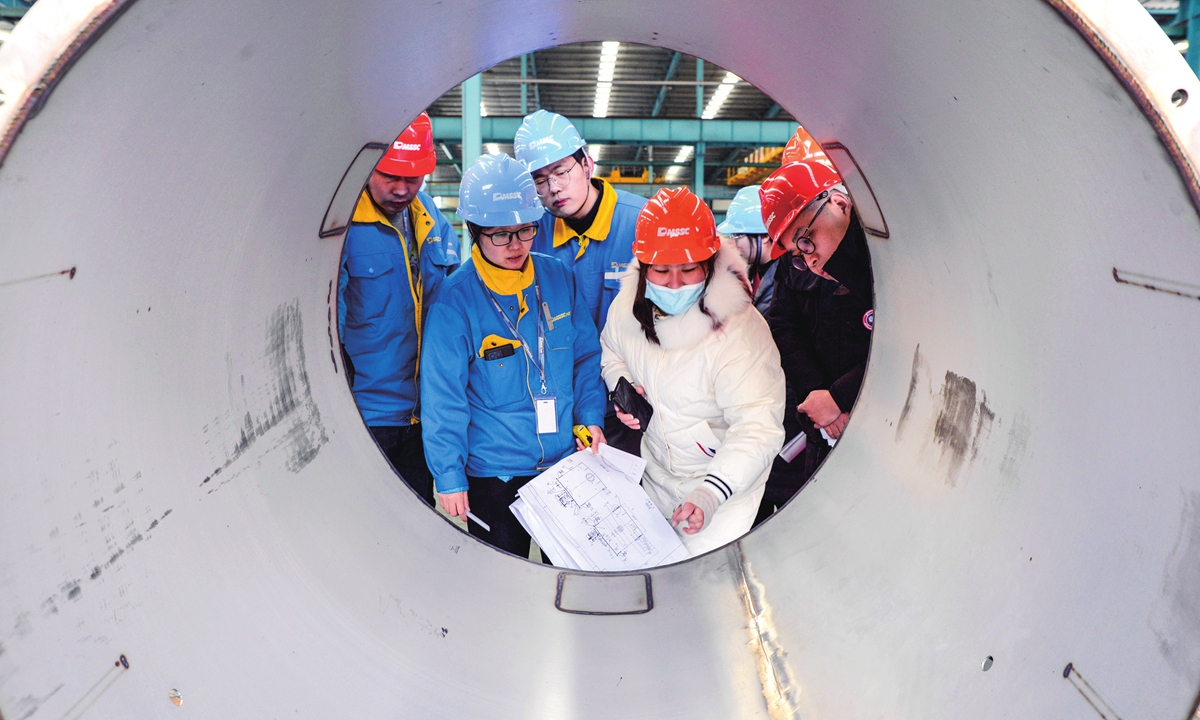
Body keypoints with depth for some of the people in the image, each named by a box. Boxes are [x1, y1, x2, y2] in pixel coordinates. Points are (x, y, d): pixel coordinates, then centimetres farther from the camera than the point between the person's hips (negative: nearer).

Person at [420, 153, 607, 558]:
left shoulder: (559, 279, -2)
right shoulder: (455, 300, -14)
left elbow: (585, 356, 10)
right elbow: (442, 398, -11)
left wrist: (591, 416, -1)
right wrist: (449, 475, -10)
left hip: (567, 460, 4)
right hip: (492, 473, -3)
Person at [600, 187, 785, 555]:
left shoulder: (740, 330, -31)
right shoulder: (628, 307, -11)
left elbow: (758, 427, -38)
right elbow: (612, 352, 13)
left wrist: (710, 494, -51)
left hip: (726, 480, -6)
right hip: (656, 473, 6)